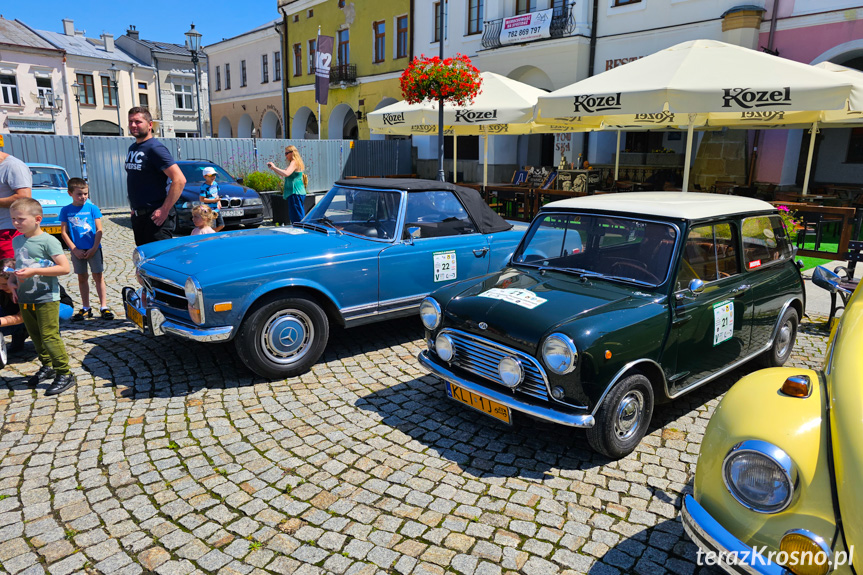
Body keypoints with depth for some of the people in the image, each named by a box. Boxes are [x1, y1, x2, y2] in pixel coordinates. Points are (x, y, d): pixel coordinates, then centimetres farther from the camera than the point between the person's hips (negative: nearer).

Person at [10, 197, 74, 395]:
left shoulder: (48, 241, -13)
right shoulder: (17, 241, 8)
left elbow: (65, 268, -19)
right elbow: (18, 266, 21)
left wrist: (34, 271, -23)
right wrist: (13, 282, 3)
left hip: (46, 298, -7)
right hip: (25, 298, 7)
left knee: (49, 336, -7)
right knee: (35, 335, 17)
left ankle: (65, 374, 0)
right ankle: (47, 366, 33)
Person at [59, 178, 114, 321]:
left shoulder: (92, 208, -1)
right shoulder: (65, 210, 2)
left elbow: (99, 230, -2)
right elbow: (63, 232, 1)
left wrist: (93, 248, -10)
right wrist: (75, 250, -7)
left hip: (93, 249, -1)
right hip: (77, 250, 2)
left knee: (98, 276, 0)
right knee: (82, 278, 10)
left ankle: (103, 306, 4)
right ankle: (85, 308, 18)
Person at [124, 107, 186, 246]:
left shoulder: (155, 148, -13)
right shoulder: (132, 148, 14)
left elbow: (179, 180, -23)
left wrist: (165, 210, -22)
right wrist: (134, 207, 16)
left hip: (155, 216, -9)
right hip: (137, 216, 9)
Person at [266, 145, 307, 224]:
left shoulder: (294, 162, -10)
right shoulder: (293, 163, 21)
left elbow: (286, 174, -27)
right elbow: (283, 174, 26)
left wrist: (274, 167, -16)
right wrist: (273, 168, 12)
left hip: (295, 194, -10)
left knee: (297, 218, -11)